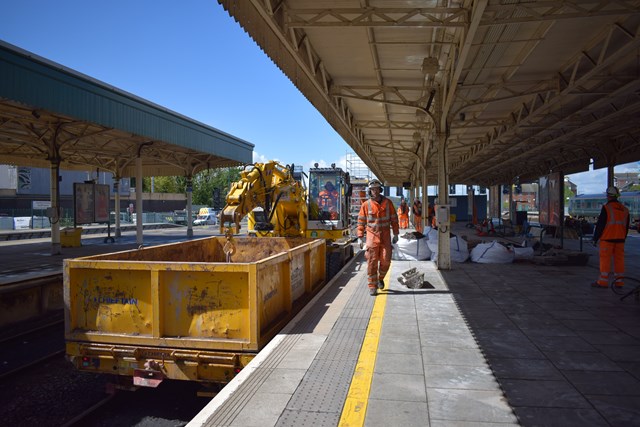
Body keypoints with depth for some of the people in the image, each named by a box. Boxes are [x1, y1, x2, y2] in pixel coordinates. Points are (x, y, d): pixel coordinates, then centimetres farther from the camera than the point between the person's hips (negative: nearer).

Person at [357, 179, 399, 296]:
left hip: (385, 235, 1)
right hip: (372, 235, -1)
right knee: (372, 262, -2)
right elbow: (361, 222, 2)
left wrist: (395, 234, 5)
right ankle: (372, 287, 6)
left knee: (386, 260, -2)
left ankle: (380, 278, 27)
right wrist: (360, 237, -3)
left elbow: (394, 219, 7)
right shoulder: (366, 205, -1)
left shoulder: (387, 202, 2)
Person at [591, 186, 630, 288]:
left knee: (605, 259, -3)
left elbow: (600, 225, -11)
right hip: (620, 239, 6)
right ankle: (619, 281, 14)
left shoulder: (606, 208, -10)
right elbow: (626, 226, 16)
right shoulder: (624, 209, 11)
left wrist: (595, 238, -4)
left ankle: (603, 282, -2)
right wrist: (623, 238, 23)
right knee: (619, 259, 10)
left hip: (607, 238, -6)